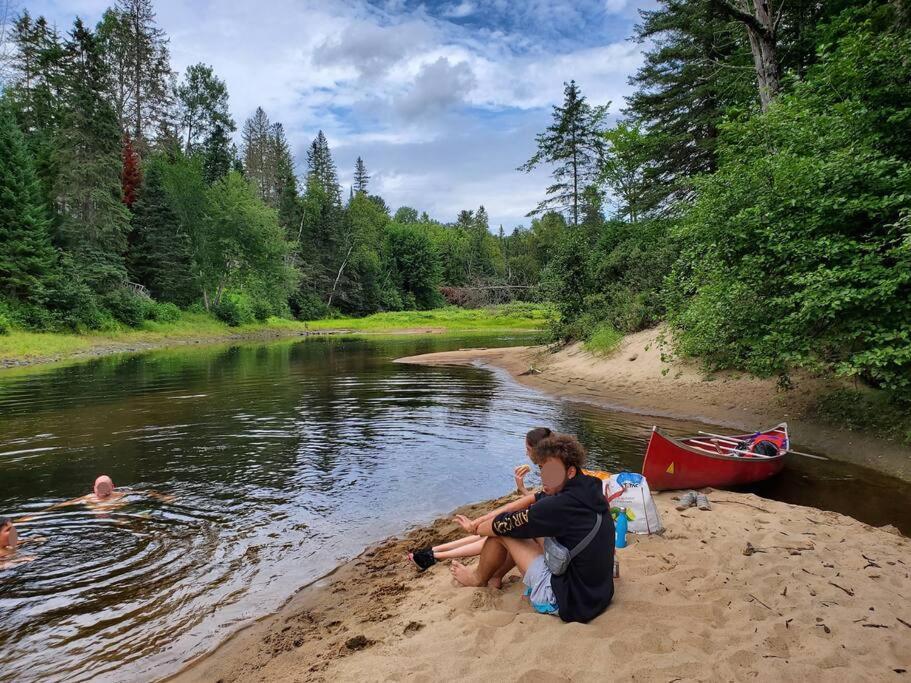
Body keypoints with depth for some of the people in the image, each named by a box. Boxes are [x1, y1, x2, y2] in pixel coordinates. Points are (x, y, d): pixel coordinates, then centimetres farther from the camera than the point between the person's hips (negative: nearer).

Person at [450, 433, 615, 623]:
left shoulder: (561, 505, -26)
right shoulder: (587, 490, -2)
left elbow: (506, 524, -12)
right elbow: (539, 501, 12)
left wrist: (475, 527, 8)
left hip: (569, 602, -8)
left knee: (502, 531, -2)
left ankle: (479, 578, 25)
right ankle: (495, 574, 32)